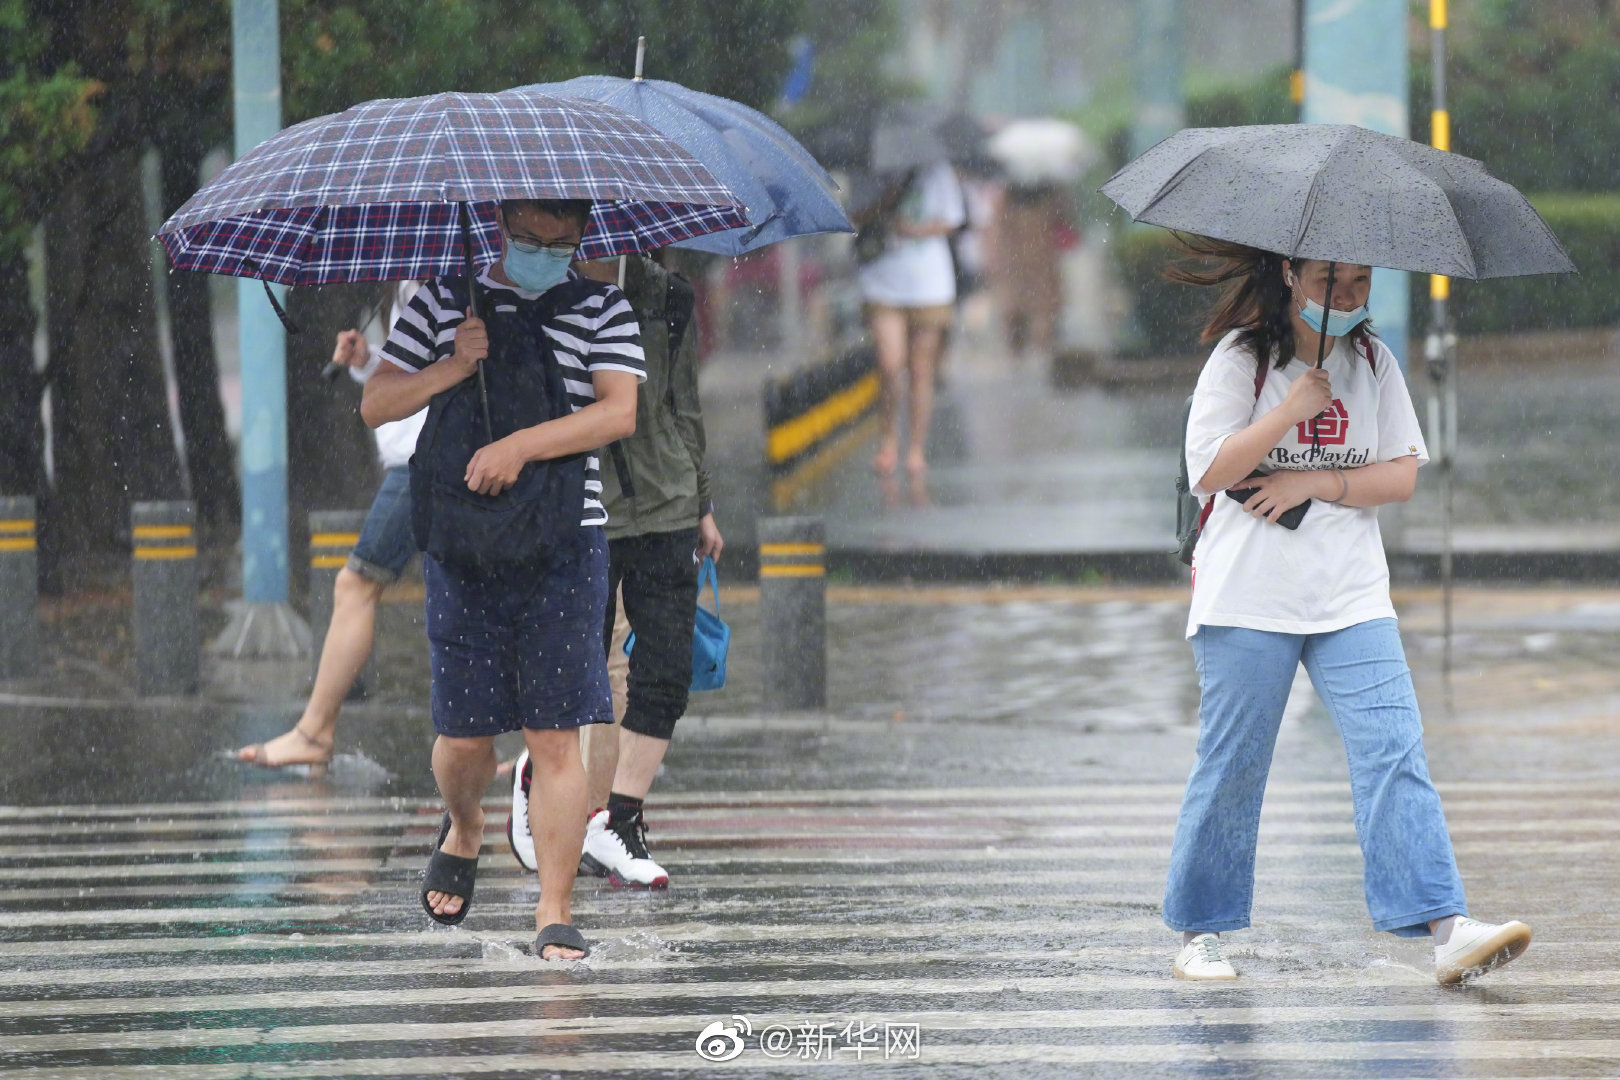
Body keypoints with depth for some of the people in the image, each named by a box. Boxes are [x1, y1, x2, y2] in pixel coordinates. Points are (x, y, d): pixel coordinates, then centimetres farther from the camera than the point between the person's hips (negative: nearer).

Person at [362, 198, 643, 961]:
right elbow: (376, 405, 8)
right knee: (463, 734, 4)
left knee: (555, 737, -6)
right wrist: (453, 368, -8)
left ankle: (554, 913, -3)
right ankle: (463, 829, 37)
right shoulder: (445, 303, 10)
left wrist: (522, 446, -17)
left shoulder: (602, 311, 7)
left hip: (563, 550, -1)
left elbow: (618, 412, -7)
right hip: (461, 548, 1)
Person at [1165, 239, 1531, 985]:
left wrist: (1316, 482, -9)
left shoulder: (1373, 363, 10)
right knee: (1231, 767, 1)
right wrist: (1295, 408, -16)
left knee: (1395, 751, -9)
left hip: (1351, 598, 3)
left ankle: (1444, 929, -17)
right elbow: (1209, 471, -11)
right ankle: (1201, 932, 16)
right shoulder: (1241, 357, -2)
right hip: (1248, 597, -3)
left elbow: (1402, 475, 5)